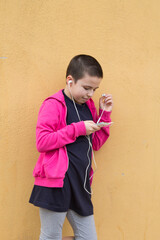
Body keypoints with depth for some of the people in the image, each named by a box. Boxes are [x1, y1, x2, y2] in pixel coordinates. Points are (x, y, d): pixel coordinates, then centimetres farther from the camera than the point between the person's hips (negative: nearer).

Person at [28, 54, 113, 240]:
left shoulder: (88, 105, 13)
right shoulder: (53, 104, -8)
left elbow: (96, 143, 18)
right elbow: (41, 142, -18)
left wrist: (104, 114, 7)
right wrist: (78, 128, -16)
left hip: (81, 185, 7)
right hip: (56, 184, -7)